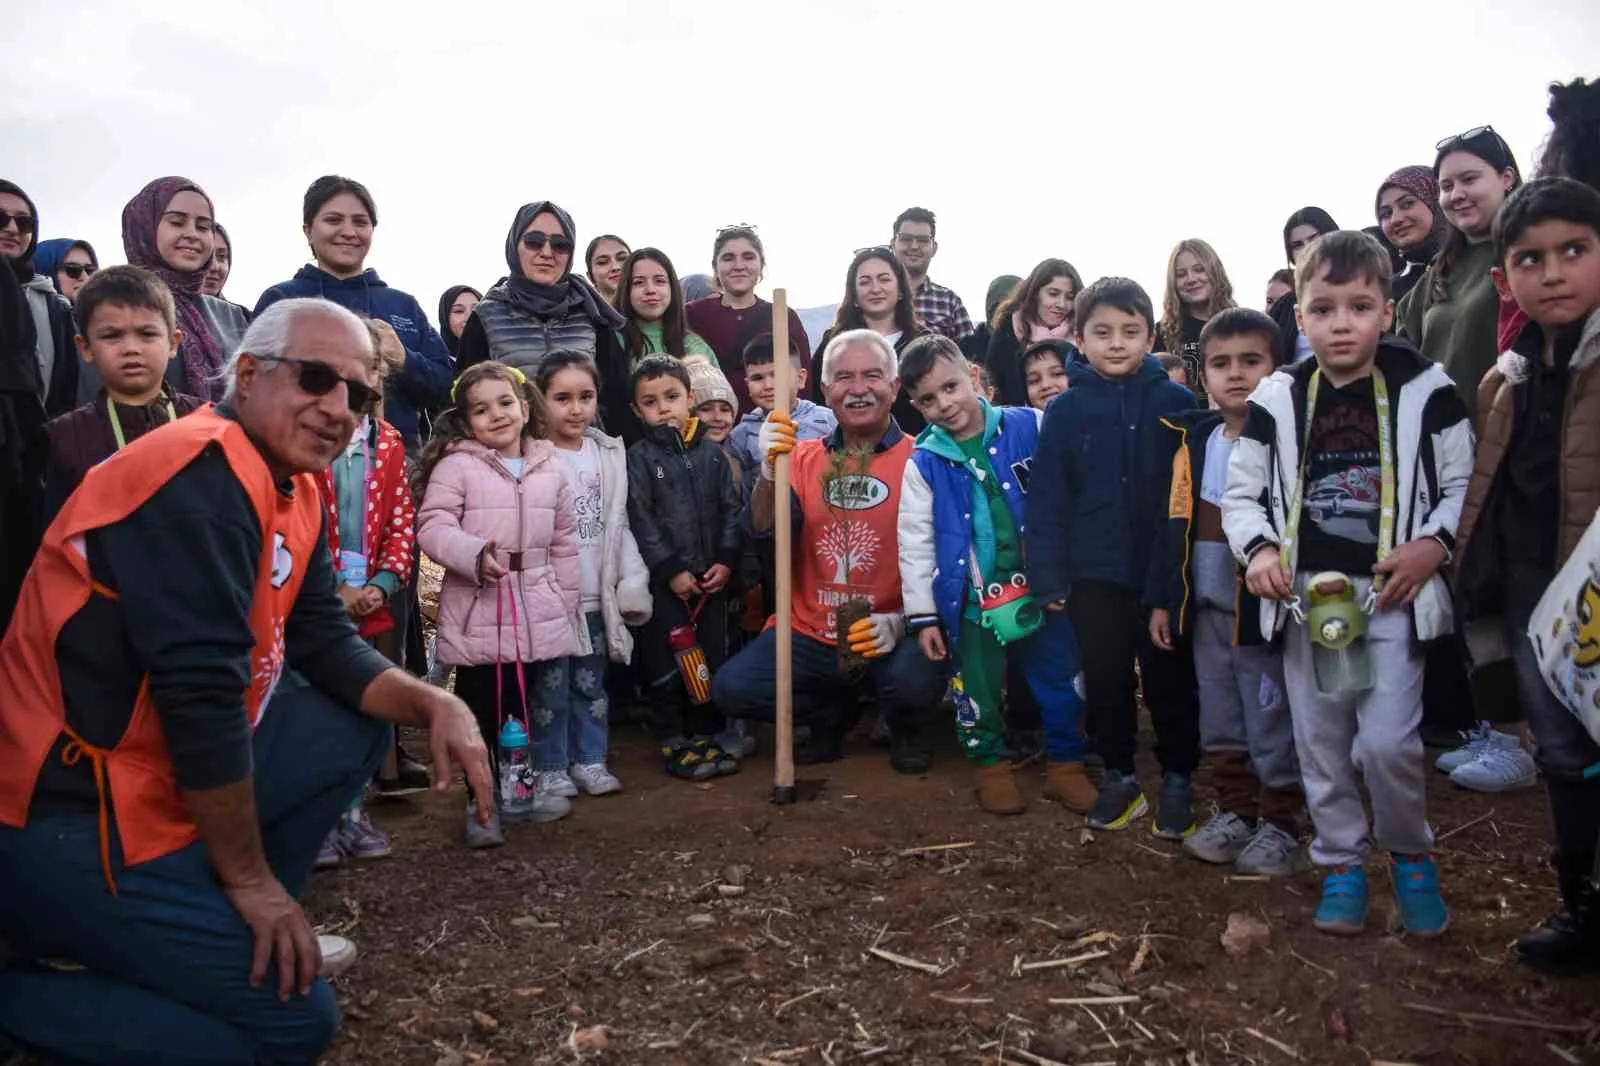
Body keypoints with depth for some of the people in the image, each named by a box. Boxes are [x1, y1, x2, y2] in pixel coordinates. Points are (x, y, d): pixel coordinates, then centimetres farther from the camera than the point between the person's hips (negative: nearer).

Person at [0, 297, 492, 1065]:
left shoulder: (293, 488, 8)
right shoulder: (203, 474, -22)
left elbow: (326, 645, 11)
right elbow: (201, 693, -25)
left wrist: (435, 705, -7)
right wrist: (251, 879, -16)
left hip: (169, 772, 10)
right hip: (69, 818, -9)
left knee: (357, 726, 11)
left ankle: (225, 931, 16)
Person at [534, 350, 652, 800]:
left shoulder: (609, 454, 6)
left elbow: (619, 525, 9)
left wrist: (633, 584, 3)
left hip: (596, 596, 5)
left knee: (591, 683, 15)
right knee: (551, 686, 5)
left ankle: (590, 760, 26)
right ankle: (549, 767, 18)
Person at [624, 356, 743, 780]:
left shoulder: (712, 453, 8)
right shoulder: (639, 458, -1)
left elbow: (731, 509, 7)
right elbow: (641, 521, -7)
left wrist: (726, 561, -5)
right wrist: (672, 570, -12)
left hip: (711, 577, 3)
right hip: (664, 580, -3)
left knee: (713, 656, 8)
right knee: (665, 661, 0)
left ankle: (705, 733, 22)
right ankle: (674, 742, 12)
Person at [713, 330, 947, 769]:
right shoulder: (804, 457, 8)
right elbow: (764, 527, -8)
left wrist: (899, 623, -23)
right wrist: (770, 468, -26)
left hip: (890, 637, -3)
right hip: (811, 634, 4)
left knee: (916, 681, -33)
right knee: (731, 688, -14)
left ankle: (907, 730, 8)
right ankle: (833, 715, 16)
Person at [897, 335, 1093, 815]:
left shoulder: (1029, 428, -5)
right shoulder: (923, 464, -3)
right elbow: (915, 543, 0)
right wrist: (922, 615, -1)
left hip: (1041, 587, 0)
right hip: (973, 600, 0)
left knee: (1060, 680, 10)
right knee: (979, 690, 10)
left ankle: (1066, 763, 28)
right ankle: (991, 765, 30)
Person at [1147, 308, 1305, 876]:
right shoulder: (1192, 442, 8)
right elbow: (1174, 525, 10)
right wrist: (1162, 600, 8)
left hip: (1264, 609, -5)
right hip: (1205, 609, 6)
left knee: (1272, 722, 4)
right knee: (1219, 719, 15)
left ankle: (1279, 823, 19)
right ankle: (1235, 810, 29)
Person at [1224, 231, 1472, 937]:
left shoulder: (1426, 392, -1)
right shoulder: (1276, 401, 2)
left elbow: (1464, 483, 3)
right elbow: (1241, 492, 7)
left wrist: (1434, 544, -13)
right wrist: (1258, 550, -10)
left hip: (1391, 593, -2)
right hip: (1305, 593, 2)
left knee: (1387, 742, -7)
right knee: (1319, 740, 10)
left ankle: (1411, 856, 21)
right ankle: (1340, 863, 28)